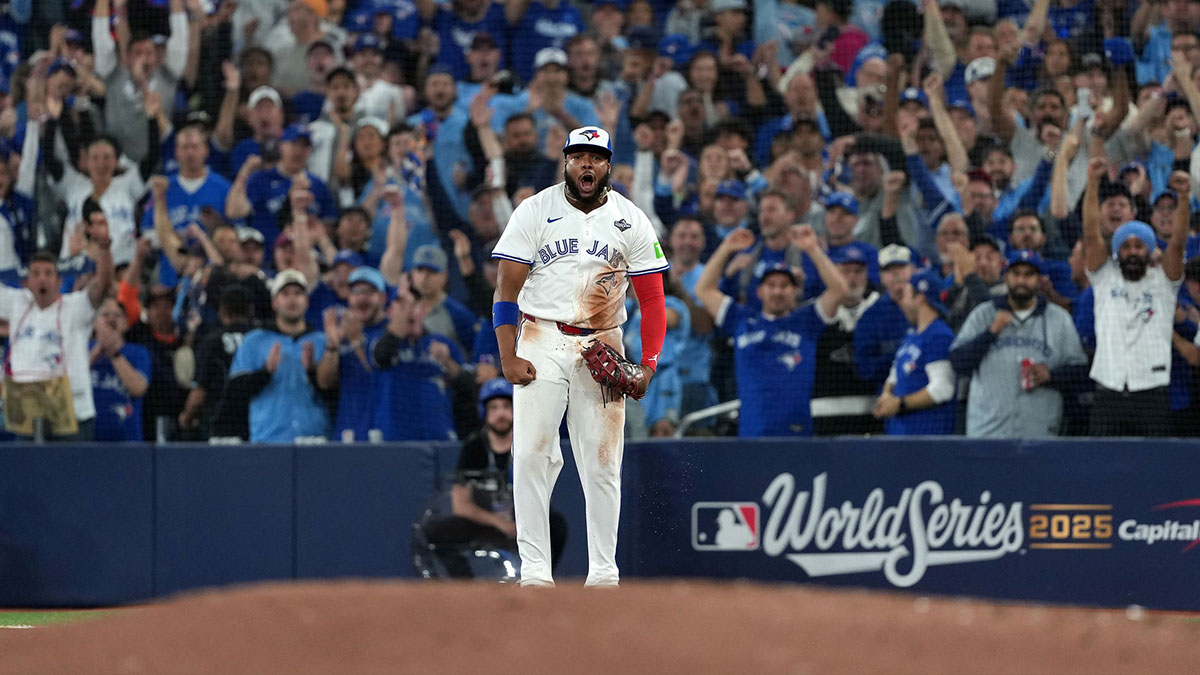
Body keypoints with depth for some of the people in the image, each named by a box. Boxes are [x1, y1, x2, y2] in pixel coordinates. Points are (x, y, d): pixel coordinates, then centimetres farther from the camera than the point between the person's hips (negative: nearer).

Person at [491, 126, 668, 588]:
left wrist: (649, 363, -7)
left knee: (603, 463, 0)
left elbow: (652, 298, 6)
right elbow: (507, 289, -1)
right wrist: (508, 357, -11)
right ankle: (535, 570, -10)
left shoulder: (631, 221, 5)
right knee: (531, 455, -11)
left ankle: (603, 572, 8)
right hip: (542, 342, -1)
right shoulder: (535, 212, 1)